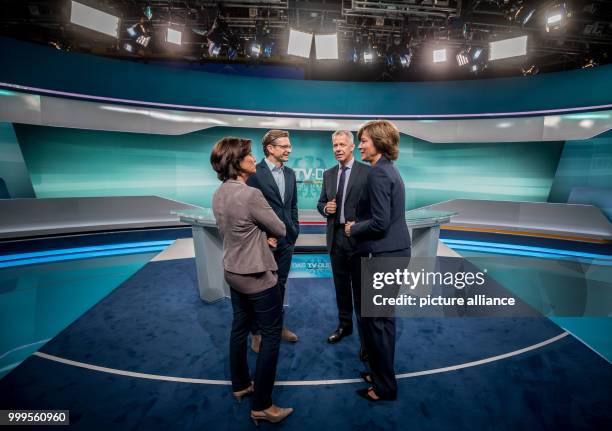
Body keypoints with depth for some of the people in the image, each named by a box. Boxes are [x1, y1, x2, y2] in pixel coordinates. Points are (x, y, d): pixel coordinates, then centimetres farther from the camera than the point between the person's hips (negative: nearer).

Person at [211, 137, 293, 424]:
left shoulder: (219, 194, 2)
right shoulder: (251, 195, -25)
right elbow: (281, 231, -15)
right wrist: (267, 232, 6)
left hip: (232, 272, 9)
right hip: (256, 276, -9)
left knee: (240, 328, 22)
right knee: (271, 335, 6)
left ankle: (240, 385, 41)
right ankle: (261, 406, 18)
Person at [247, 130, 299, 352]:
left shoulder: (290, 173, 8)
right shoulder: (255, 173, -13)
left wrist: (295, 231, 9)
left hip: (286, 239, 6)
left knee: (280, 284, 18)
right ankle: (257, 332, 28)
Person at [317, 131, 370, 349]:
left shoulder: (366, 171, -6)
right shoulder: (328, 174, 11)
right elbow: (321, 203, 14)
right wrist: (325, 208, -8)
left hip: (357, 236, -5)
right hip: (335, 236, 5)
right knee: (341, 284, 16)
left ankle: (365, 333, 22)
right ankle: (344, 324, 33)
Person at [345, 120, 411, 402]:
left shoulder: (378, 173, -18)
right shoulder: (389, 169, 13)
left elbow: (380, 222, -22)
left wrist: (353, 229, -7)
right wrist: (358, 225, 9)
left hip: (382, 256, -10)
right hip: (395, 251, 10)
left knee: (375, 320, 6)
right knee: (383, 318, 21)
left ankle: (385, 386, 24)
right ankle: (381, 371, 39)